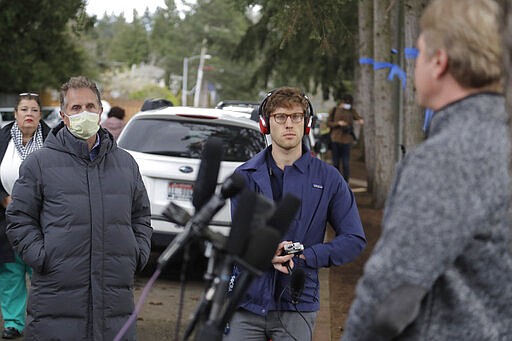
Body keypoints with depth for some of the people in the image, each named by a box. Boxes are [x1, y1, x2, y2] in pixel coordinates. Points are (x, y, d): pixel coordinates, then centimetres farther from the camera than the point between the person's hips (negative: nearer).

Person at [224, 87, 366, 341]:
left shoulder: (327, 179, 4)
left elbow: (355, 239, 3)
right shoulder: (246, 175, 7)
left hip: (297, 307, -1)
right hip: (247, 302, 1)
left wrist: (305, 256, -11)